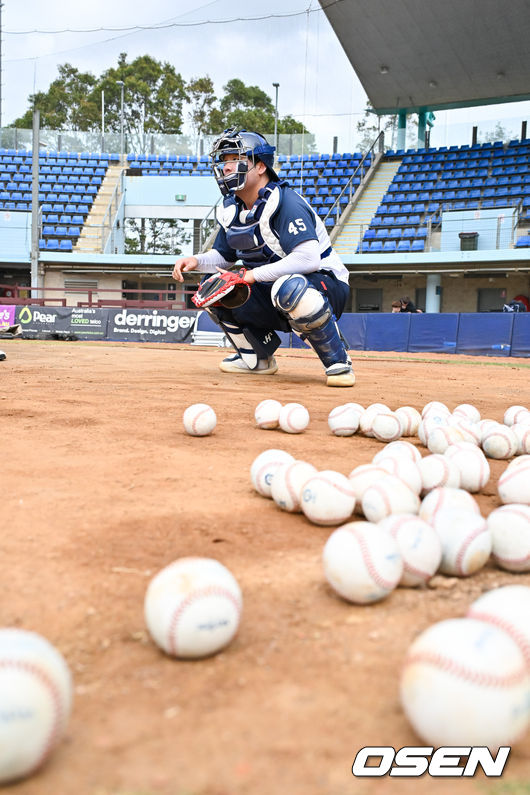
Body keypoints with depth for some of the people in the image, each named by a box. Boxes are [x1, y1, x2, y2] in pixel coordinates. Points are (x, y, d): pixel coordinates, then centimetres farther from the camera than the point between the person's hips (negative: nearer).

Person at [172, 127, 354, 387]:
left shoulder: (284, 202, -21)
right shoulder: (231, 210, 5)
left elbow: (309, 259, -33)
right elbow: (223, 256, 19)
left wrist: (252, 275, -30)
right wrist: (196, 261, -4)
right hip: (273, 295, 8)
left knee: (289, 287, -41)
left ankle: (338, 362, -19)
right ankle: (258, 358, 15)